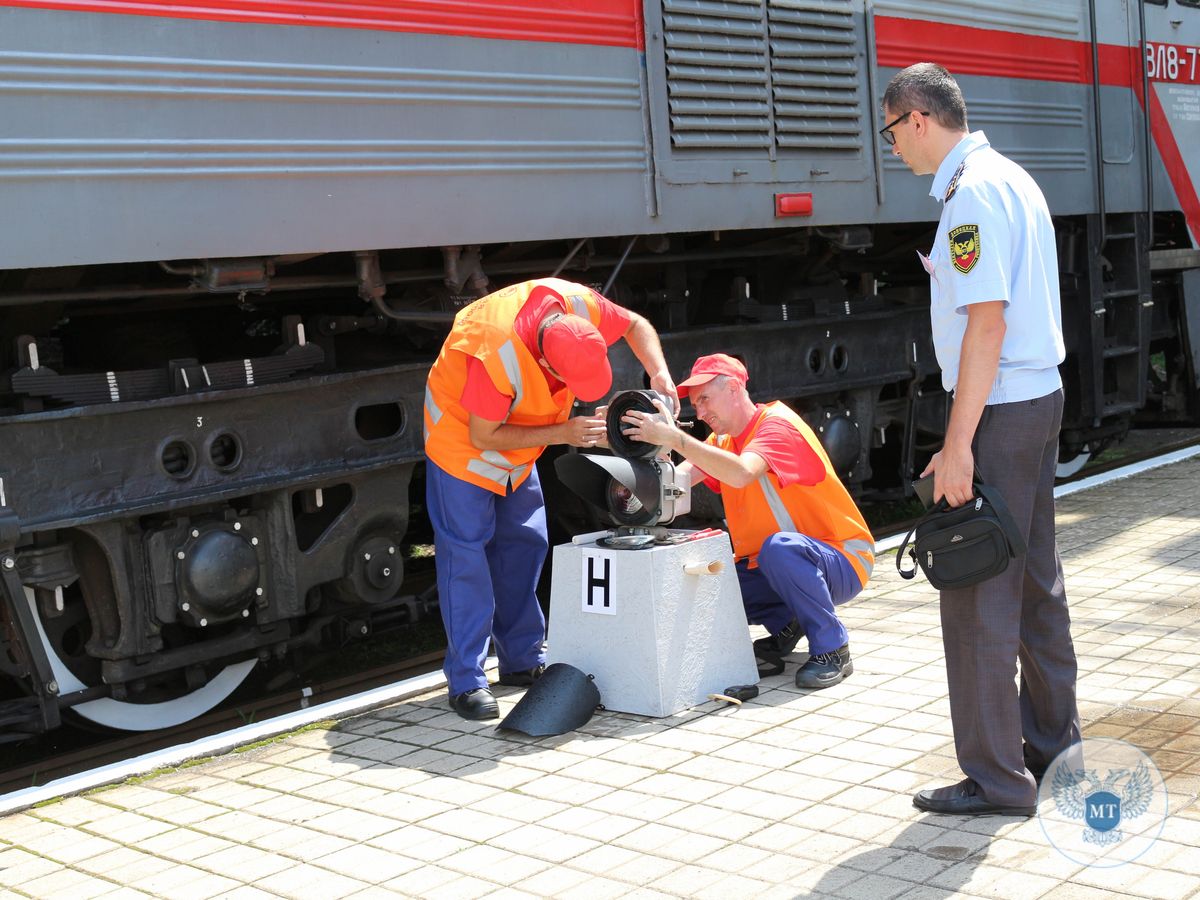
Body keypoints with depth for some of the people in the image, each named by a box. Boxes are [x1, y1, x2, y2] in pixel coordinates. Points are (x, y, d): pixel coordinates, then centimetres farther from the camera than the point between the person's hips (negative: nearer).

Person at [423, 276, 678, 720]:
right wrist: (562, 433, -30)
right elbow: (483, 436, -28)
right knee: (466, 550, -11)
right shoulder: (497, 355, -41)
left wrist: (660, 375, -21)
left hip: (517, 439, 7)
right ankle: (466, 681, -9)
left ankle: (522, 661, 17)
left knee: (524, 542, 7)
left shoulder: (581, 306, -25)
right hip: (464, 431, -7)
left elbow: (636, 326, -4)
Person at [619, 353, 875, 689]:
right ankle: (784, 626, 7)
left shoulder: (777, 424, -18)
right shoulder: (723, 439, 7)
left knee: (778, 547, -38)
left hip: (841, 562, -7)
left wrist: (674, 438, -41)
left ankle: (832, 650, -19)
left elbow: (742, 473, -39)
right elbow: (677, 480, -10)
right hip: (769, 567, 7)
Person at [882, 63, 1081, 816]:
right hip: (1041, 395, 10)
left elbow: (986, 322, -22)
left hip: (1000, 409, -10)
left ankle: (997, 780, 4)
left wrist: (958, 445, -22)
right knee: (1036, 579, 17)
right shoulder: (1012, 178, 15)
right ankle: (1055, 746, 29)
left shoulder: (972, 194, -16)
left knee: (978, 596, -3)